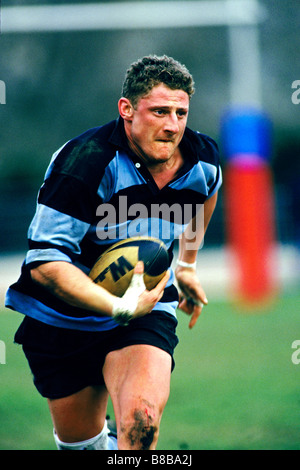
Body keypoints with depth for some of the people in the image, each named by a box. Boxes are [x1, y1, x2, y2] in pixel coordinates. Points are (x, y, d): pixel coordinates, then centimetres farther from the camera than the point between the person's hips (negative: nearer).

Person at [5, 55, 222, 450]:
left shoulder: (202, 160, -9)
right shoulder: (85, 162, -26)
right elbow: (45, 263, -29)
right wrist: (120, 307, -38)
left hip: (147, 308, 2)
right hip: (62, 318, -2)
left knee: (142, 423, -26)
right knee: (78, 438, 14)